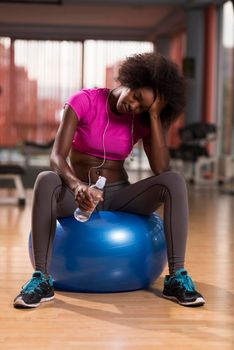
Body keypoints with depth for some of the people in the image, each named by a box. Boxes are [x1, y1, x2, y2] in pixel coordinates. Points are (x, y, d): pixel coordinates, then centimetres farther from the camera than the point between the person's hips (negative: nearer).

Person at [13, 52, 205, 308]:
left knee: (174, 182, -26)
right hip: (78, 195, -2)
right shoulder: (84, 101, -11)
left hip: (119, 195, 3)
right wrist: (76, 185, -42)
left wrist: (154, 115, -18)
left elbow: (161, 169, -16)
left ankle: (177, 279, -26)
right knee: (46, 181, -38)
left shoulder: (142, 119, -2)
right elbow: (57, 157, -21)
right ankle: (41, 279, -33)